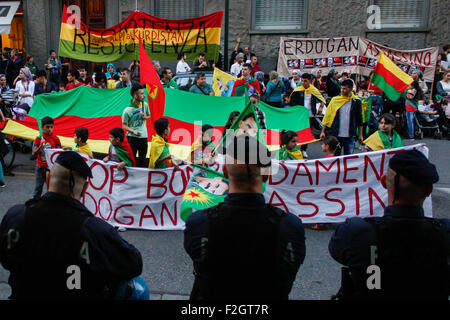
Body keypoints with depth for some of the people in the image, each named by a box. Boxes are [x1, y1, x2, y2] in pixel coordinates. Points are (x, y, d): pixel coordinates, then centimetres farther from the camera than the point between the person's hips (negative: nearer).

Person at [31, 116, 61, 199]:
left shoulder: (56, 139, -2)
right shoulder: (38, 138, 0)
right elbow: (34, 153, -4)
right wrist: (41, 145, -19)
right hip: (40, 167, 1)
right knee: (38, 186, 5)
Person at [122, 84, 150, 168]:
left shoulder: (145, 105, 2)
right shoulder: (127, 110, -14)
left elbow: (149, 116, 18)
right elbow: (124, 126, -8)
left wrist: (145, 117, -5)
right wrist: (133, 131, -24)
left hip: (144, 136, 5)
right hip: (132, 137, -5)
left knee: (143, 159, 14)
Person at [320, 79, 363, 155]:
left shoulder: (356, 101, 1)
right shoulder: (335, 100, 1)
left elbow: (359, 120, 7)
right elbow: (327, 116, 4)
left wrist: (360, 135, 6)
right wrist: (323, 131, 1)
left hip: (350, 136, 0)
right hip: (336, 135, 0)